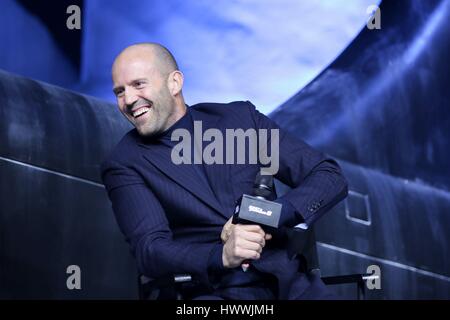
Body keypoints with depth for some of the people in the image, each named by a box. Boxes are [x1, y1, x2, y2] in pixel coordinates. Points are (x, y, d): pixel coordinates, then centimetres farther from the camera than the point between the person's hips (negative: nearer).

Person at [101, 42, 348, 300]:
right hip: (209, 291, -2)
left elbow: (331, 178, 7)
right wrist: (222, 255, -26)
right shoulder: (124, 165, 4)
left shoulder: (241, 117, 9)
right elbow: (150, 252, -7)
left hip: (288, 281, 2)